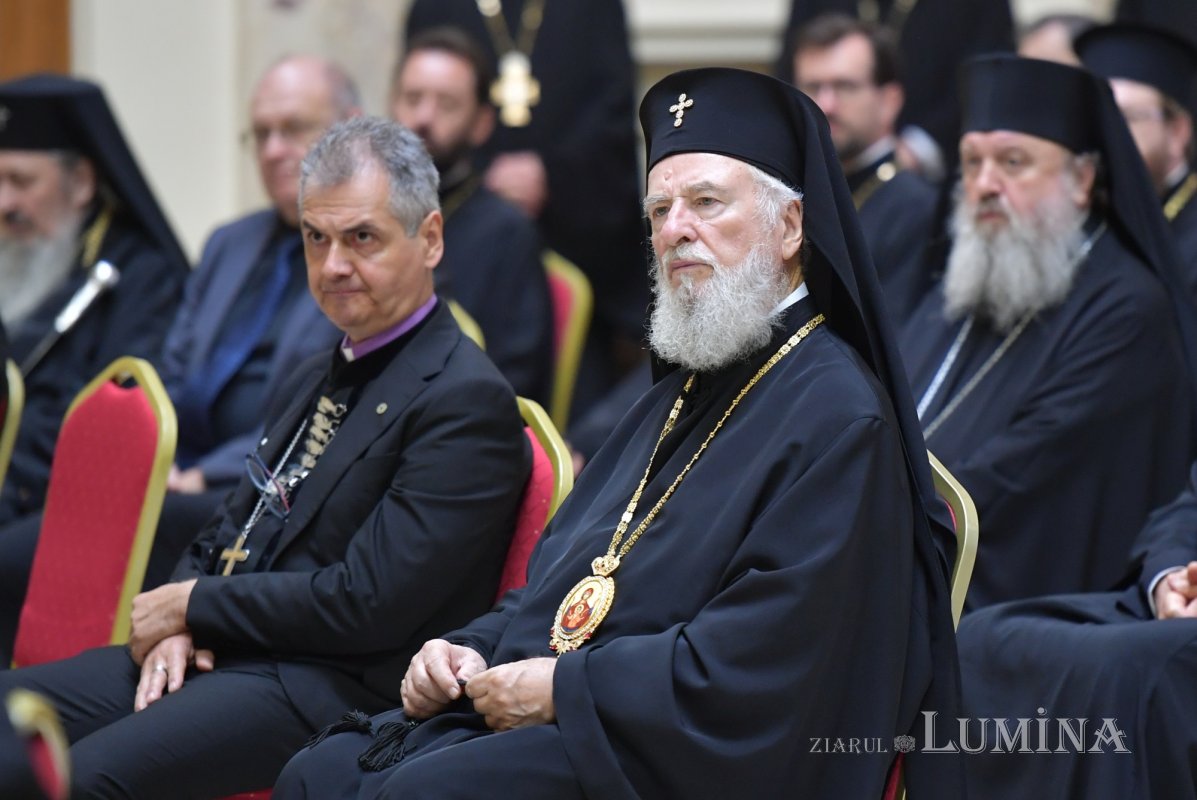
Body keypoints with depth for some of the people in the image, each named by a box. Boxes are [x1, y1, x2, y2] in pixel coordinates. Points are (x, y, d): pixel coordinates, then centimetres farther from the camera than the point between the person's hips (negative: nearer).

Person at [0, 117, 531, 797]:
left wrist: (190, 606, -8)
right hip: (208, 657, 9)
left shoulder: (468, 401, -10)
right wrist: (177, 625, -1)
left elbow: (366, 603, -17)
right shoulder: (318, 379, 21)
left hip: (328, 691, -9)